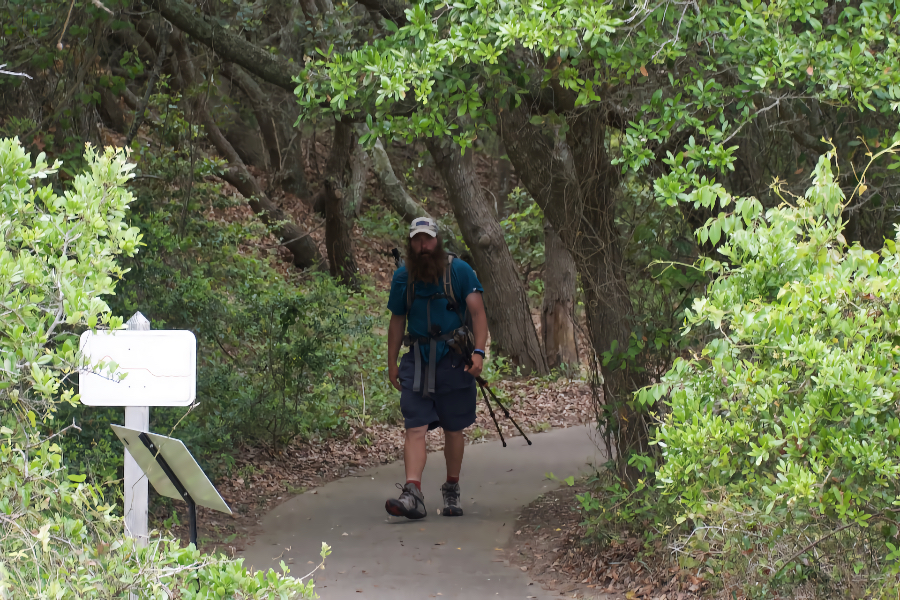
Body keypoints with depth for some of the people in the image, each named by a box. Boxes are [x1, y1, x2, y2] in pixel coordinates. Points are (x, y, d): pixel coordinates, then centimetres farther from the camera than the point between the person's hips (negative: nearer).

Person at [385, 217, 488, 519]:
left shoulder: (459, 271, -5)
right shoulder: (402, 277, 6)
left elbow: (478, 312, -8)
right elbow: (397, 321, 16)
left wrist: (478, 352, -20)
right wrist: (392, 363, 14)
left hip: (453, 360, -2)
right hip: (417, 360, 2)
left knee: (453, 430, 8)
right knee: (415, 428, -11)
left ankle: (452, 491, 24)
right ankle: (413, 494, -22)